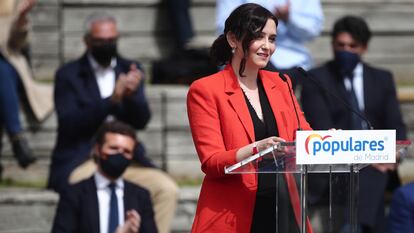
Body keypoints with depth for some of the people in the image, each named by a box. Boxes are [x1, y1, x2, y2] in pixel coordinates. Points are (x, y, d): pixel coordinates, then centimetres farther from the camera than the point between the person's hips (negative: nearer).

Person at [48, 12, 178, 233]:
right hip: (81, 162, -4)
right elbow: (69, 124, -11)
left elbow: (141, 121, 3)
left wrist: (132, 95, -19)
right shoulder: (68, 75, 3)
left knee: (167, 189, -20)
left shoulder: (130, 70, 13)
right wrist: (111, 100, -22)